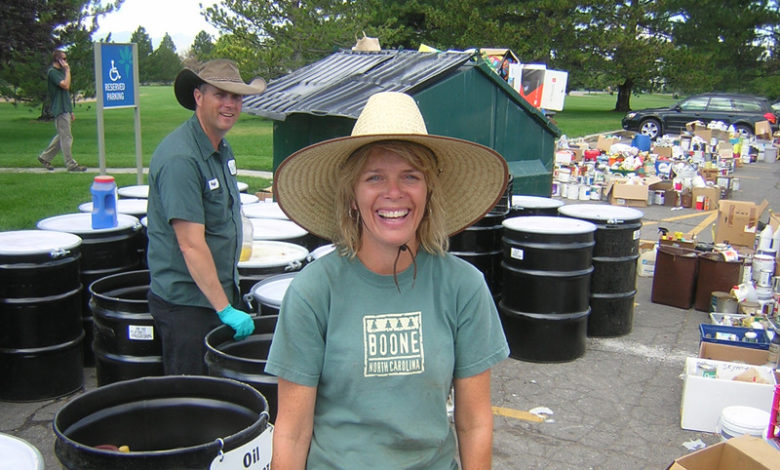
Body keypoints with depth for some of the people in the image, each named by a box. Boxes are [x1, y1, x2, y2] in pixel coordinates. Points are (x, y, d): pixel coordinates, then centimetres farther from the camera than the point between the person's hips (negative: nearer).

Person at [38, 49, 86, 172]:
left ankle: (44, 157, 24)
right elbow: (66, 85, -24)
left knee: (62, 136, 15)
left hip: (65, 110, 10)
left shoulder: (59, 71, 20)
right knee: (66, 137, -7)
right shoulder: (52, 72, -10)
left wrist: (70, 111, 21)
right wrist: (67, 71, -15)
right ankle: (71, 164, -2)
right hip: (59, 110, -10)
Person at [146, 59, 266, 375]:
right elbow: (191, 244, -26)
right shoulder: (180, 159, -23)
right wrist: (225, 309, -24)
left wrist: (229, 300, 16)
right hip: (186, 303, -9)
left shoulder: (221, 148, 7)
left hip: (220, 291, 9)